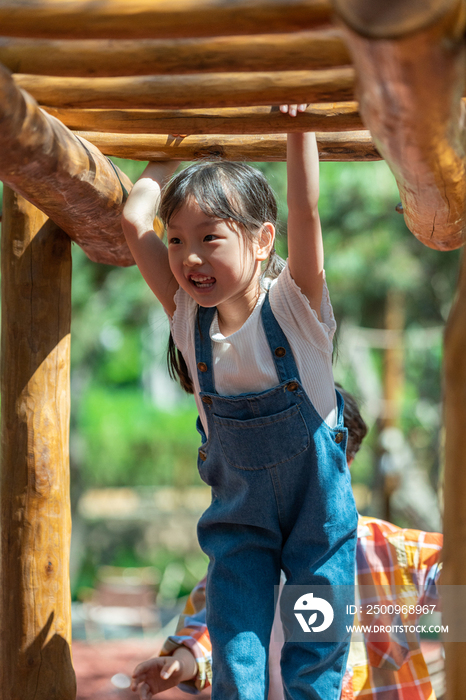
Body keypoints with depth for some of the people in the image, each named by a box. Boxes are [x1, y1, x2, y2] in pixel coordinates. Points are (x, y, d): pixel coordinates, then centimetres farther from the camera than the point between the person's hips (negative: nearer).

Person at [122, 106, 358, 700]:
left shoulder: (295, 305, -19)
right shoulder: (187, 313, -11)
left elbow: (306, 209, -32)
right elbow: (134, 220, -17)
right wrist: (173, 152, -6)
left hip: (320, 508, -2)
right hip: (239, 512, 2)